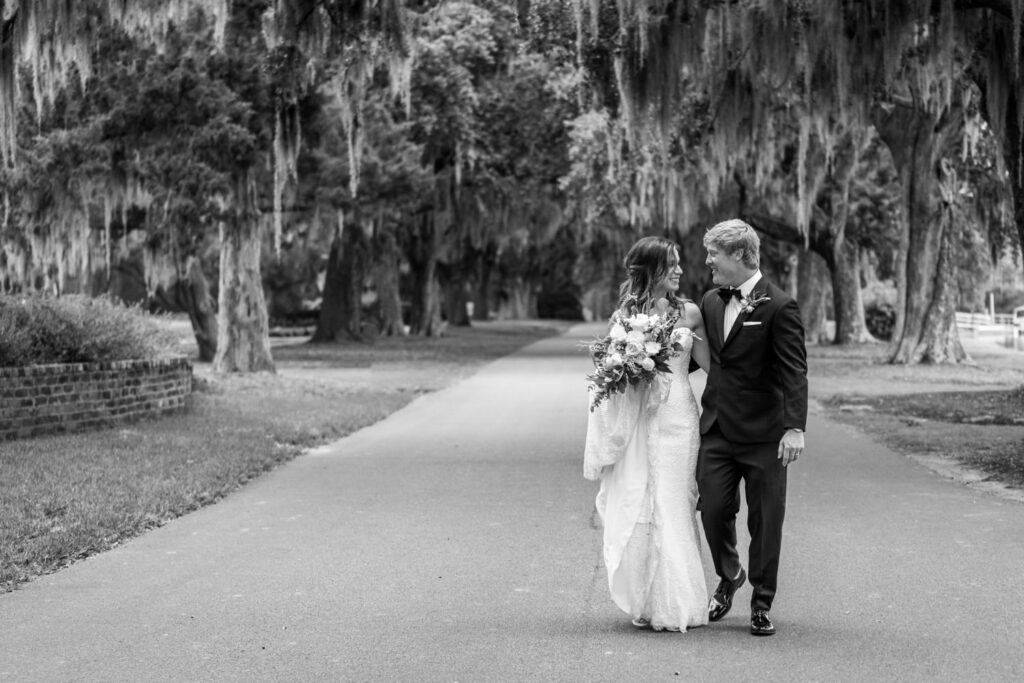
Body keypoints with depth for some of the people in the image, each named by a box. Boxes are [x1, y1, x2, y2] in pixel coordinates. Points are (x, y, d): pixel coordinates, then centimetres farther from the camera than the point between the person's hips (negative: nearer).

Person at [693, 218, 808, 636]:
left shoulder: (779, 307, -11)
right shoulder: (710, 303, 10)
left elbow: (794, 372, -16)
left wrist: (795, 427, -24)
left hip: (763, 434, -5)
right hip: (716, 429, 5)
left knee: (765, 521, 3)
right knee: (713, 511, 3)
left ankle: (761, 605, 17)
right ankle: (728, 577, 31)